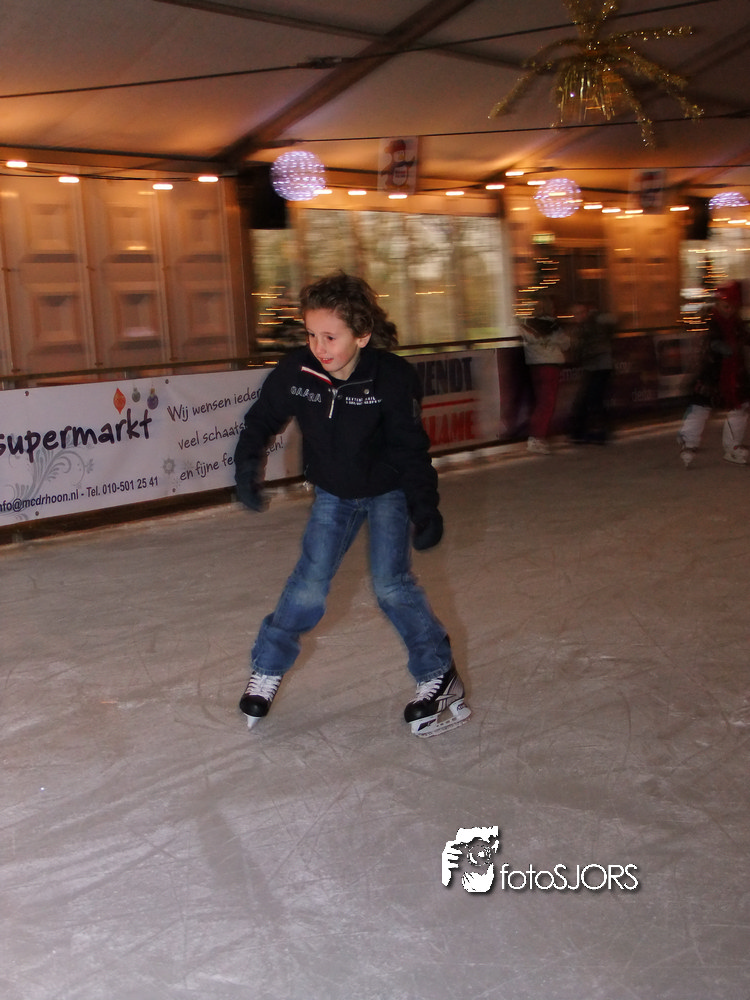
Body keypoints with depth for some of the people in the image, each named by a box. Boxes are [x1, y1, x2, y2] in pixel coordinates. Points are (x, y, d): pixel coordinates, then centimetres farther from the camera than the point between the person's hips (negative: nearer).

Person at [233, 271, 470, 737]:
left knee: (391, 584, -12)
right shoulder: (296, 371, -22)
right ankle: (267, 667, 21)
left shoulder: (392, 377, -28)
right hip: (333, 493, 3)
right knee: (309, 585, -1)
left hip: (389, 491, -2)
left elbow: (411, 448, -19)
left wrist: (425, 508, -22)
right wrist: (248, 464, -13)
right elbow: (263, 419, -2)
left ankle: (439, 676, 6)